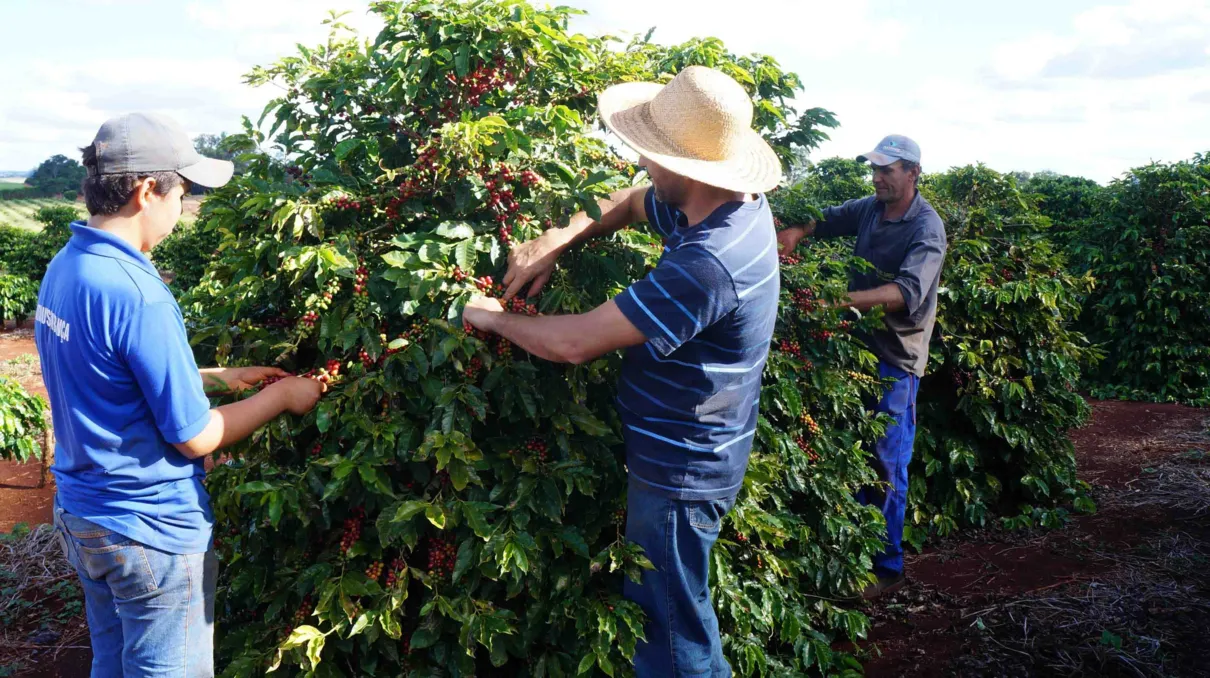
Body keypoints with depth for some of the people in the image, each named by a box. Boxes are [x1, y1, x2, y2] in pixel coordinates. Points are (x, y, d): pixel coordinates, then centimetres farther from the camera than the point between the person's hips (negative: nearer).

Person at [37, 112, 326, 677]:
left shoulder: (63, 267, 1)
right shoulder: (135, 292, -25)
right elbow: (194, 436, -19)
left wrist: (222, 377, 12)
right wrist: (281, 396, -6)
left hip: (79, 517, 8)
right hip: (151, 533, -8)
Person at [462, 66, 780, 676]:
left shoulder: (705, 266, -33)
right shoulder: (737, 204, -3)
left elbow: (575, 341, -29)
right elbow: (630, 203, 16)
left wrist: (493, 318, -11)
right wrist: (554, 242, 2)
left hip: (681, 471, -10)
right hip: (692, 452, 10)